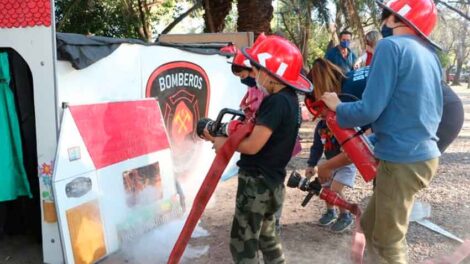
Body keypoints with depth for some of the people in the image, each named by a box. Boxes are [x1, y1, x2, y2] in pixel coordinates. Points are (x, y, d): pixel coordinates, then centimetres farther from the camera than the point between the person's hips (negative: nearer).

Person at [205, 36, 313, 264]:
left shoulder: (276, 102, -22)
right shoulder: (289, 99, 8)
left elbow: (253, 145, -23)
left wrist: (224, 143, -6)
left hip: (257, 183, -10)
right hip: (271, 182, 10)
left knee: (243, 244, 0)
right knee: (266, 237, 24)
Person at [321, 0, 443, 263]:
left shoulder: (392, 46, -13)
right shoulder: (429, 54, 11)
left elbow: (369, 110, -19)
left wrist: (337, 107, 0)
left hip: (402, 160, -8)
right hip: (424, 154, 8)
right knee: (372, 227, 22)